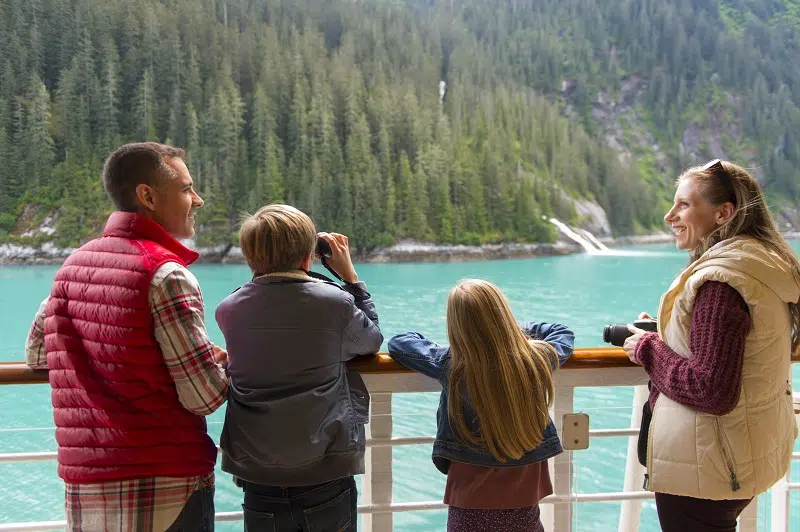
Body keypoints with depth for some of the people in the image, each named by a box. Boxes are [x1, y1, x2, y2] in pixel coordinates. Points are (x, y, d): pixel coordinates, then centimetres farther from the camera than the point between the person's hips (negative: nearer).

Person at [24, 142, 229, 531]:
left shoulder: (73, 265, 6)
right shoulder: (165, 275, -15)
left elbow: (36, 353, 19)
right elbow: (205, 397, -17)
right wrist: (225, 364, 5)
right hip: (166, 491, -6)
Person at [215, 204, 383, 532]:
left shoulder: (228, 311, -3)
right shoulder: (334, 302, -11)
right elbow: (373, 339, 8)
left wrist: (266, 271, 14)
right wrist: (350, 276, 13)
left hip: (258, 478, 3)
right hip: (326, 477, -2)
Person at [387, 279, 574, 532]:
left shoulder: (452, 366, -18)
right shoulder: (538, 359, -13)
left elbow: (399, 342, 0)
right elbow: (563, 334, 11)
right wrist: (513, 332, 18)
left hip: (471, 504, -2)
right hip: (525, 501, 2)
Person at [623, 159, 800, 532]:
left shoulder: (720, 281, -23)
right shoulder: (768, 267, 6)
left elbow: (712, 392, -26)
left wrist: (648, 350, -13)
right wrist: (660, 334, 8)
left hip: (704, 470, -9)